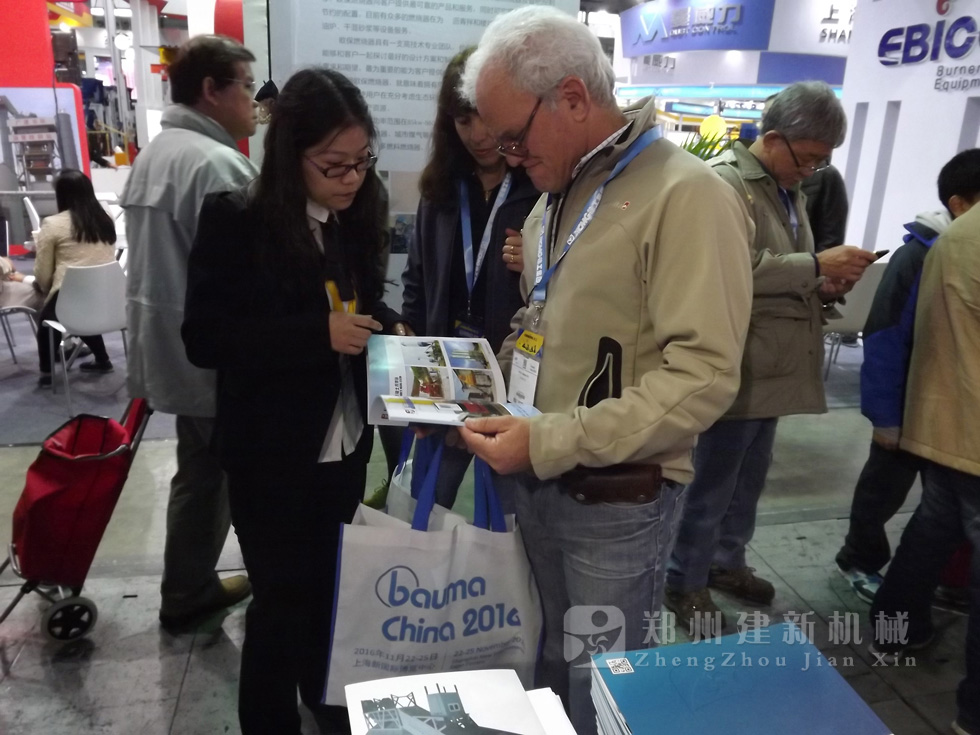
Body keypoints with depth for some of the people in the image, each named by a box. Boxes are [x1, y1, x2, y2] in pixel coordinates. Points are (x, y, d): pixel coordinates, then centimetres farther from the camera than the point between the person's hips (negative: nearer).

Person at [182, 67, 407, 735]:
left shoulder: (359, 217, 3)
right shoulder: (236, 220, -14)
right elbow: (204, 337, -17)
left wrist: (390, 328, -8)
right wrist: (319, 332, -25)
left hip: (346, 442, 5)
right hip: (272, 452, -5)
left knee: (329, 580, 20)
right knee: (282, 596, 8)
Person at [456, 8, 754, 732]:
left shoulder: (685, 194, -17)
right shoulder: (555, 195, 10)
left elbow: (703, 376, -24)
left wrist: (551, 442, -26)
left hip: (618, 498, -7)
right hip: (539, 482, 7)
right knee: (554, 665, 23)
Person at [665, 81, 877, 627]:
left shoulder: (790, 190, 16)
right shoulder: (726, 181, -13)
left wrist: (824, 286, 3)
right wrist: (818, 265, -22)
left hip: (774, 366, 9)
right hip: (737, 366, -9)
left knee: (749, 477, 21)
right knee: (713, 481, 4)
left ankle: (727, 561, 40)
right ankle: (685, 583, 21)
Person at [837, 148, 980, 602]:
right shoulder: (918, 256, -16)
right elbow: (885, 338, -17)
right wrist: (884, 415, -16)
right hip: (911, 406, -5)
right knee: (884, 488, 13)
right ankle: (860, 561, 35)